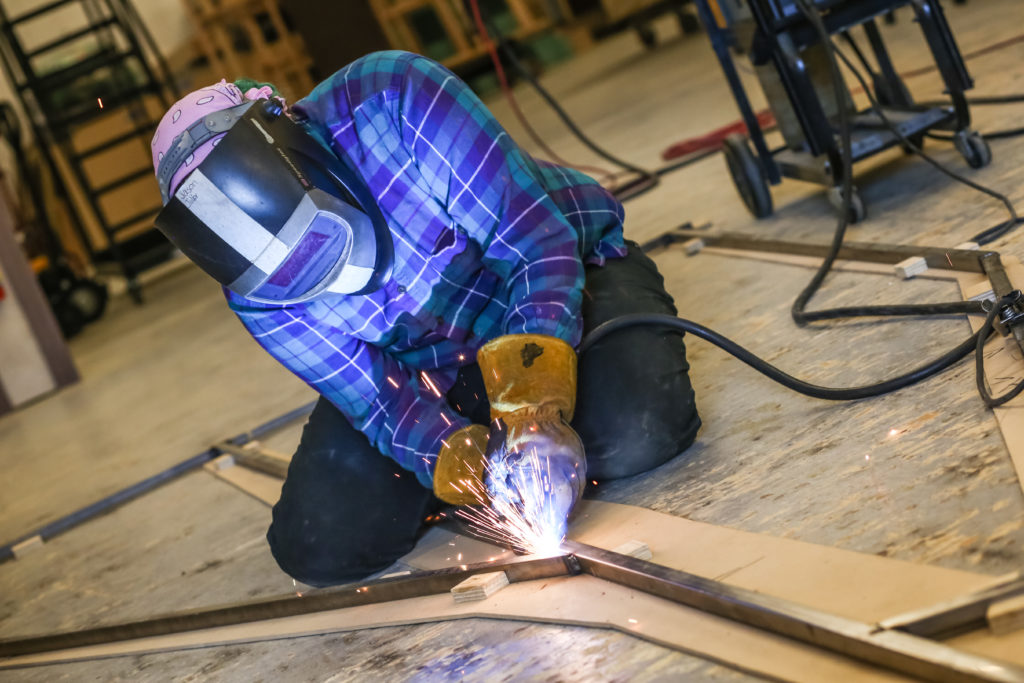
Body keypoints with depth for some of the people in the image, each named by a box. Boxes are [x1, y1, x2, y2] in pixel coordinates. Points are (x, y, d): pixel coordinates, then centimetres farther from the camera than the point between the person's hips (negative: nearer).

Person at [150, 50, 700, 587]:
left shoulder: (395, 100, -31)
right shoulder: (258, 298, -20)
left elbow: (537, 236, -30)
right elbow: (385, 403, -15)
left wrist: (537, 368, -44)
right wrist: (450, 456, -35)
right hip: (434, 368, 3)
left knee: (635, 433, -33)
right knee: (318, 547, -10)